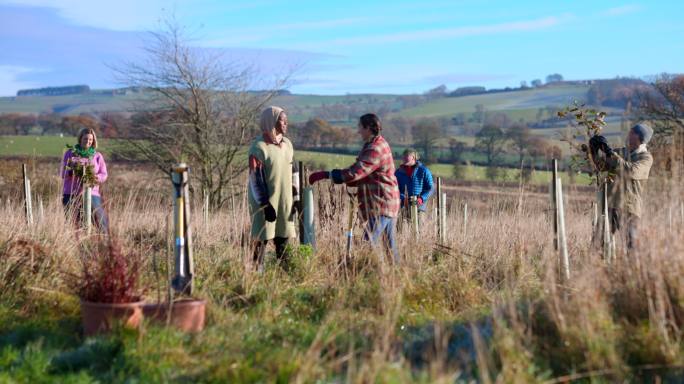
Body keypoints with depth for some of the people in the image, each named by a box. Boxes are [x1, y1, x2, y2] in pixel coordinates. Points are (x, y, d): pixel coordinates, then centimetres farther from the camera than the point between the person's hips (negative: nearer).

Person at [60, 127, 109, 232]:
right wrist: (73, 172, -16)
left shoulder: (98, 156, 11)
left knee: (101, 223, -12)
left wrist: (95, 178, -17)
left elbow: (104, 175, 5)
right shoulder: (70, 153, 9)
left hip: (91, 193, 1)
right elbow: (63, 174, 6)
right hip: (71, 194, 0)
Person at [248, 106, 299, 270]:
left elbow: (294, 172, 16)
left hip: (285, 202, 6)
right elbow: (256, 179, -15)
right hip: (265, 203, -6)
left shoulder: (287, 144, 9)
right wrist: (265, 205, -17)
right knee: (262, 239, -3)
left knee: (283, 239, 8)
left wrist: (296, 198, 12)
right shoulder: (259, 147, -12)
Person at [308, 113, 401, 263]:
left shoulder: (375, 149, -17)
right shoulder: (380, 144, 17)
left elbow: (355, 172, -26)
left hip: (380, 205, -11)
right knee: (390, 246, 13)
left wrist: (325, 175, -24)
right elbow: (364, 173, 20)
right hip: (389, 203, 11)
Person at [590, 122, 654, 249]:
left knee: (628, 242, -7)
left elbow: (631, 171, -21)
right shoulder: (621, 153, 14)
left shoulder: (646, 158, -3)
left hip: (630, 208, -4)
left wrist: (609, 152, -22)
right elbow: (600, 166, 17)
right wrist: (594, 150, -1)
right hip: (612, 205, 4)